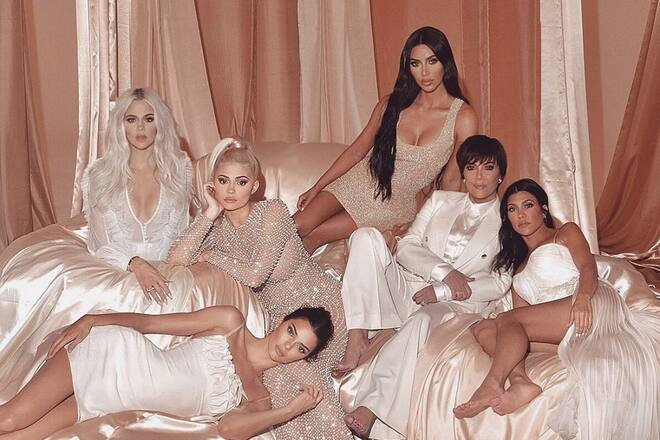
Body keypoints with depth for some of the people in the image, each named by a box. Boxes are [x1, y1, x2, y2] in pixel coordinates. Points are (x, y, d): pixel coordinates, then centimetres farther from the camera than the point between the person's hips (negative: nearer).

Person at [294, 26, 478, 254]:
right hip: (357, 183, 2)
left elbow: (451, 180, -4)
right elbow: (357, 150, 5)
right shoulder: (392, 104, -4)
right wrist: (316, 188, 2)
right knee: (296, 226, -17)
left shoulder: (463, 117, -13)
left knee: (314, 235, -14)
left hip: (396, 203, -2)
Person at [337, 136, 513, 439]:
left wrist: (442, 291, -12)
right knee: (367, 236, -20)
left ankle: (373, 407, -40)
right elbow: (406, 248, 7)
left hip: (450, 304, -4)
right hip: (404, 288, 4)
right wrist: (444, 271, -12)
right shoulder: (441, 201, 18)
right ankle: (357, 338, -27)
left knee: (423, 320, -41)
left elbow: (500, 284, -2)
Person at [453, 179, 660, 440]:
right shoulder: (517, 263, 33)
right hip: (559, 331, 5)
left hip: (591, 305, -5)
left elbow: (588, 267, -2)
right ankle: (519, 382, -41)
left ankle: (492, 385, -44)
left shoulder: (566, 233, 18)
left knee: (506, 320, -24)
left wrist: (583, 297, -25)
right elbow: (521, 314, 19)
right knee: (482, 329, -17)